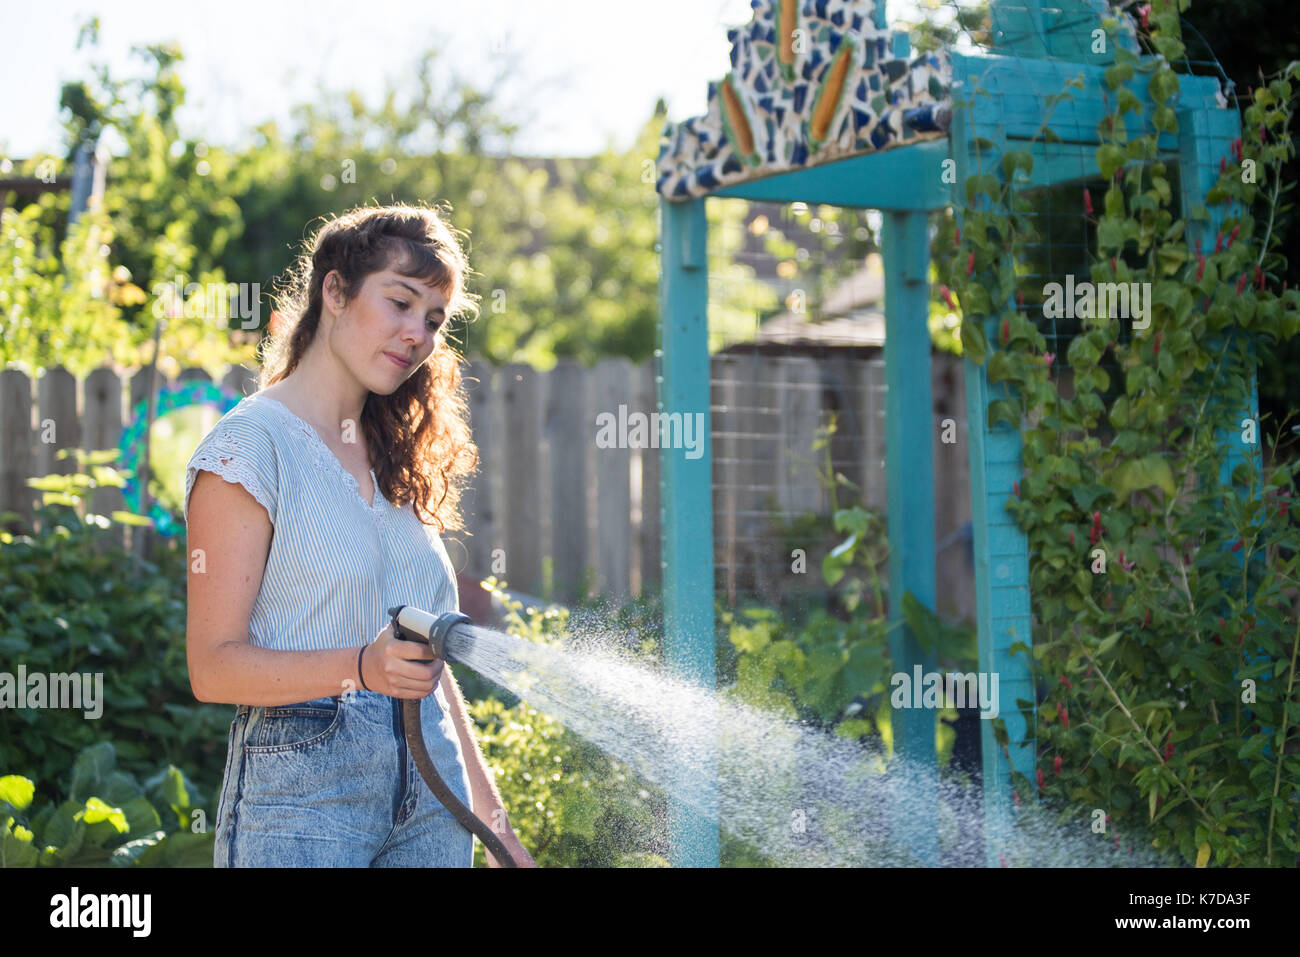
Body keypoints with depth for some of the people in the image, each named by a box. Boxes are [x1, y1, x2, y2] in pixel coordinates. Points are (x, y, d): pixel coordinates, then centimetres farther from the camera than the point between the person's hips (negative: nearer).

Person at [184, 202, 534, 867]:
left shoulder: (390, 456, 17)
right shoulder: (250, 444, -7)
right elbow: (214, 666, -12)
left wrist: (492, 819, 15)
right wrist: (361, 668, -26)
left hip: (430, 791, 6)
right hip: (300, 791, -6)